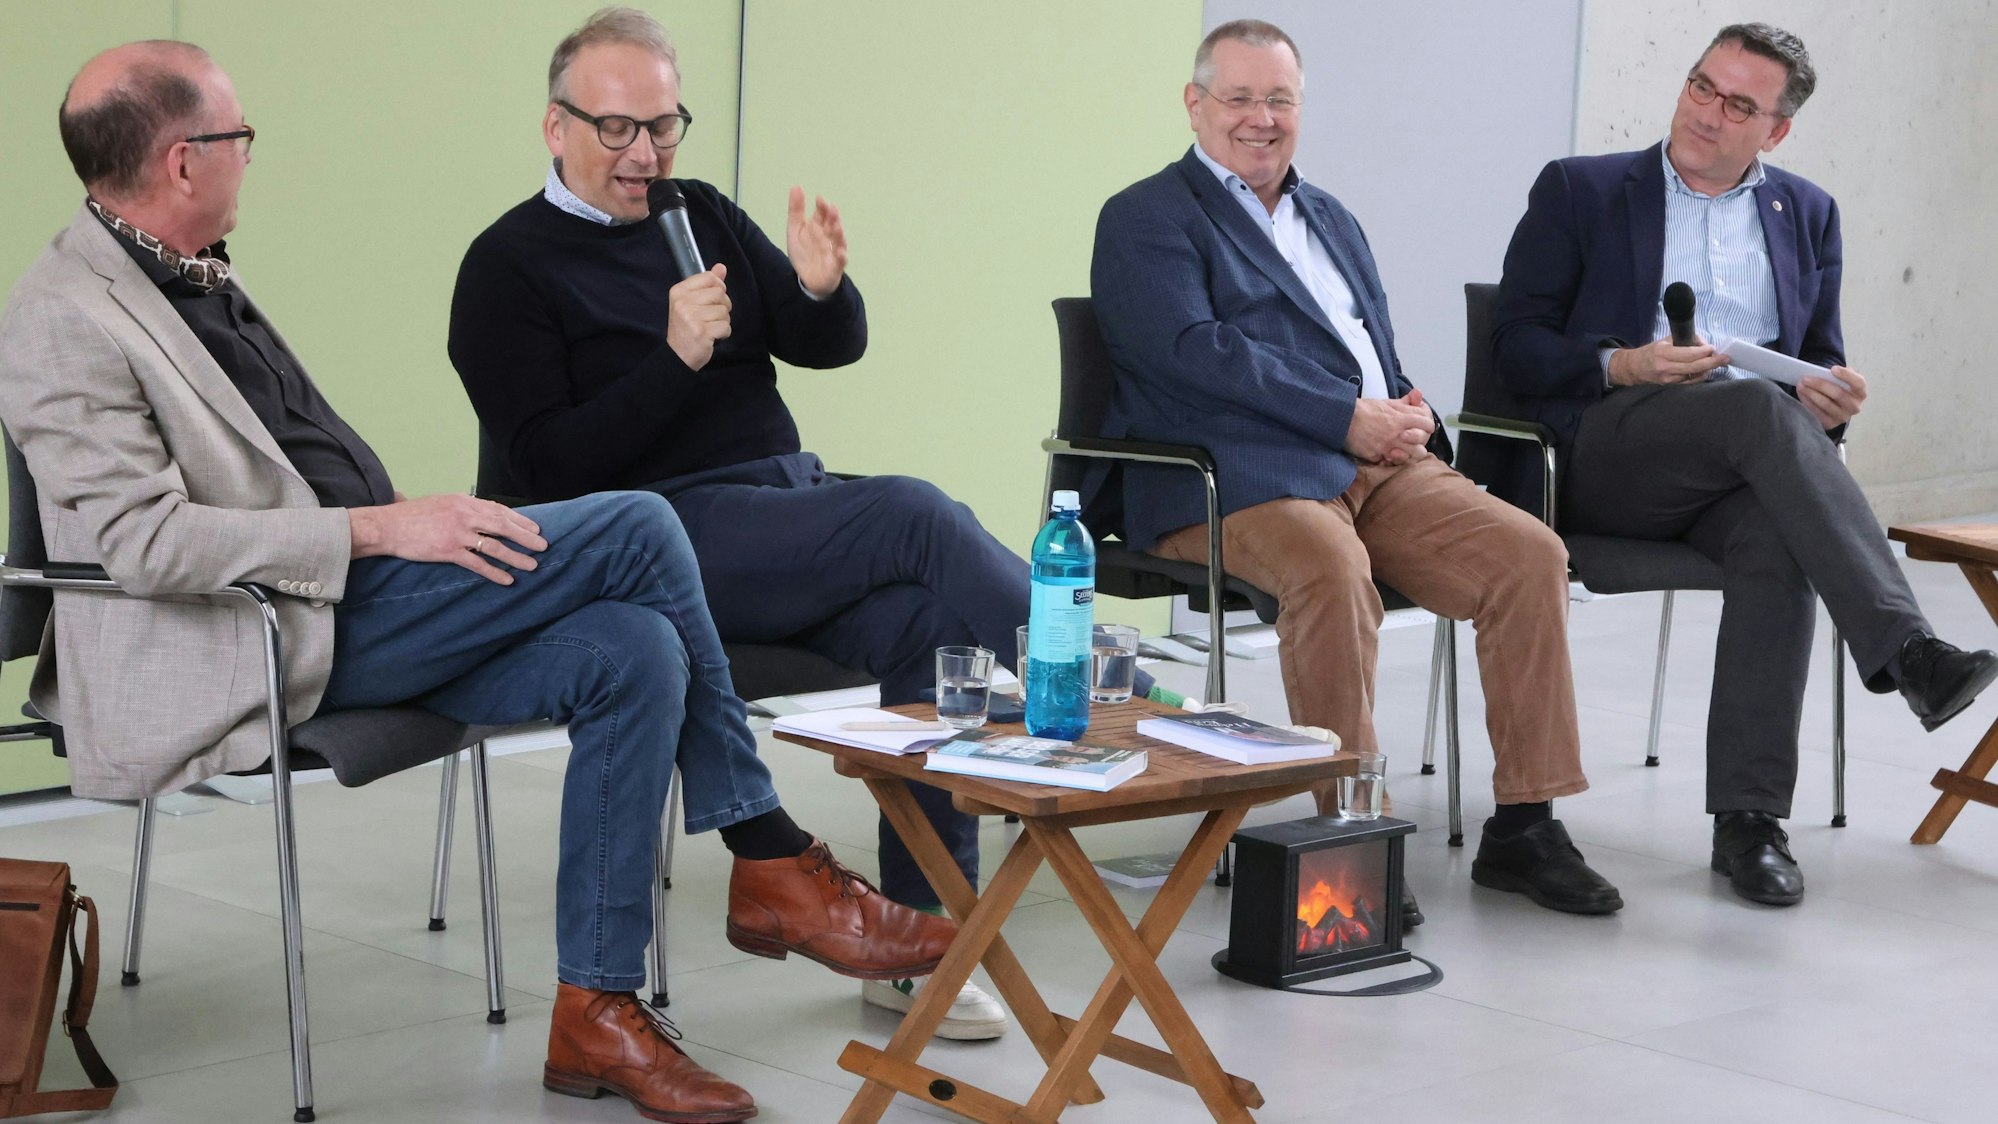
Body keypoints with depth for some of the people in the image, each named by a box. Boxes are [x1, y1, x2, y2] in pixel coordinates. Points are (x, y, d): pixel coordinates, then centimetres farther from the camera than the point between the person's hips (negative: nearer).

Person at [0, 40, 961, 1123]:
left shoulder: (193, 278, 17)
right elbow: (139, 537, -22)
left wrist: (421, 528, 8)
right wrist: (380, 529, -23)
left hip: (356, 600, 9)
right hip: (276, 639, -9)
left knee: (632, 652, -14)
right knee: (637, 527, -17)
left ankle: (597, 1011, -8)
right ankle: (772, 866, -4)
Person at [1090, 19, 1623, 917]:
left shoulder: (1330, 219, 28)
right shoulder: (1148, 220, 5)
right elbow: (1194, 350, -11)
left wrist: (1407, 414, 1)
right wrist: (1347, 418, -16)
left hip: (1379, 466, 7)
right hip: (1237, 475, -7)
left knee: (1529, 554, -15)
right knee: (1332, 567, -37)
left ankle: (1524, 827, -10)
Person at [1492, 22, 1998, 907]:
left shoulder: (1808, 215, 22)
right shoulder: (1578, 190, 11)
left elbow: (1821, 361, 22)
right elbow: (1517, 345, 4)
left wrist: (1827, 397, -4)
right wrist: (1621, 366, -15)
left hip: (1747, 468, 3)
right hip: (1607, 453, -3)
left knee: (1778, 539, -35)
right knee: (1761, 408, -35)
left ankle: (1748, 818, -36)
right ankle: (1907, 653, -44)